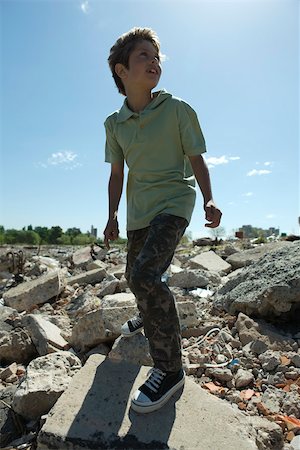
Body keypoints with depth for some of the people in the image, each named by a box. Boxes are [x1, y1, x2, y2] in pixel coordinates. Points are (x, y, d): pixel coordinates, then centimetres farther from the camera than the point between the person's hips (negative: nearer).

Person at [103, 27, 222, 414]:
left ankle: (169, 369, -9)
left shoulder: (178, 110, -6)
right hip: (139, 209, 6)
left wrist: (209, 200, -16)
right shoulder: (114, 123, 5)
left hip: (173, 201, -5)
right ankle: (147, 317, 51)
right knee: (135, 276, 17)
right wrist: (112, 217, 6)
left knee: (145, 274, -25)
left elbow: (196, 159, -3)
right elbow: (117, 173, 9)